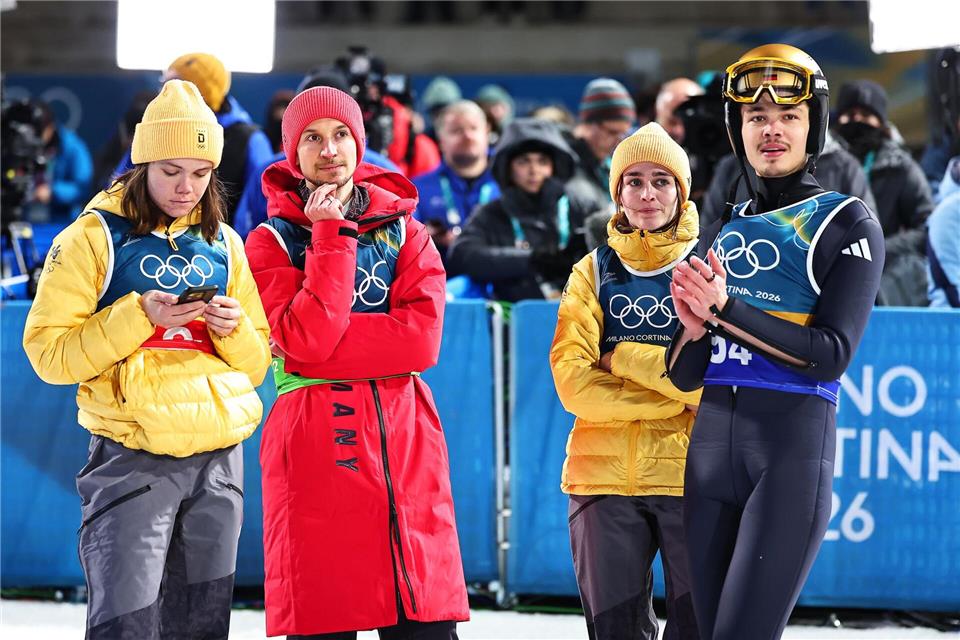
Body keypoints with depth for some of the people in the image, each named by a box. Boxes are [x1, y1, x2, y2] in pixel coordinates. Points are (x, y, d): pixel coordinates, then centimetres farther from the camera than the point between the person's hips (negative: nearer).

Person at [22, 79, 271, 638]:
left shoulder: (223, 244, 14)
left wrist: (234, 330, -4)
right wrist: (138, 317, -17)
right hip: (132, 460, -5)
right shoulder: (96, 237, 0)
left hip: (219, 460, 5)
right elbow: (48, 352, -7)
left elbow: (258, 364, 17)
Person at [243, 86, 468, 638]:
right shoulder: (272, 241, 7)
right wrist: (331, 235, -9)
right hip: (314, 448, -2)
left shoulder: (404, 231, 13)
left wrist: (321, 345, -10)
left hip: (407, 447, 2)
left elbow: (422, 339, -4)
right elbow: (306, 343, -11)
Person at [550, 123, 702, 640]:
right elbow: (573, 382, -5)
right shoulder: (595, 272, 9)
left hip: (688, 475, -2)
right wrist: (678, 397, -10)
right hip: (605, 476, 2)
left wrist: (625, 358, -9)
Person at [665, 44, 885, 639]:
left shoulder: (849, 224, 1)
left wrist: (725, 310, -18)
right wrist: (694, 328, -9)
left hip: (794, 443, -6)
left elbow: (831, 353, -12)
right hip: (711, 445, 6)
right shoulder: (724, 232, 17)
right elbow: (683, 375, 14)